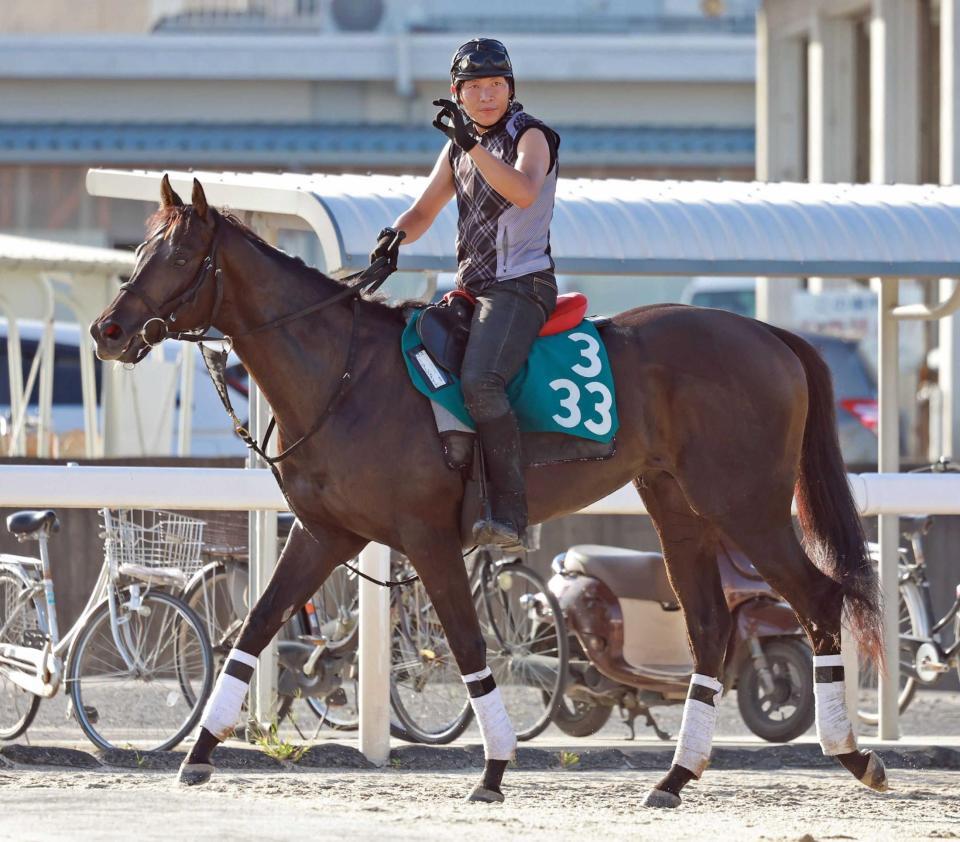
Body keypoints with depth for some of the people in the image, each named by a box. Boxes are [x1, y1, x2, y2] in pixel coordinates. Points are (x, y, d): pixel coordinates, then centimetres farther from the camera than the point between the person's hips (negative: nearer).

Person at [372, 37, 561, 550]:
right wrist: (394, 237, -3)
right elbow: (424, 212, 19)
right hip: (470, 289, 9)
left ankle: (509, 512, -35)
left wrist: (474, 145, -33)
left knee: (480, 381, -31)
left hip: (520, 284, -9)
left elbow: (524, 191, -25)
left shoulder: (531, 136, -4)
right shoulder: (458, 148, 17)